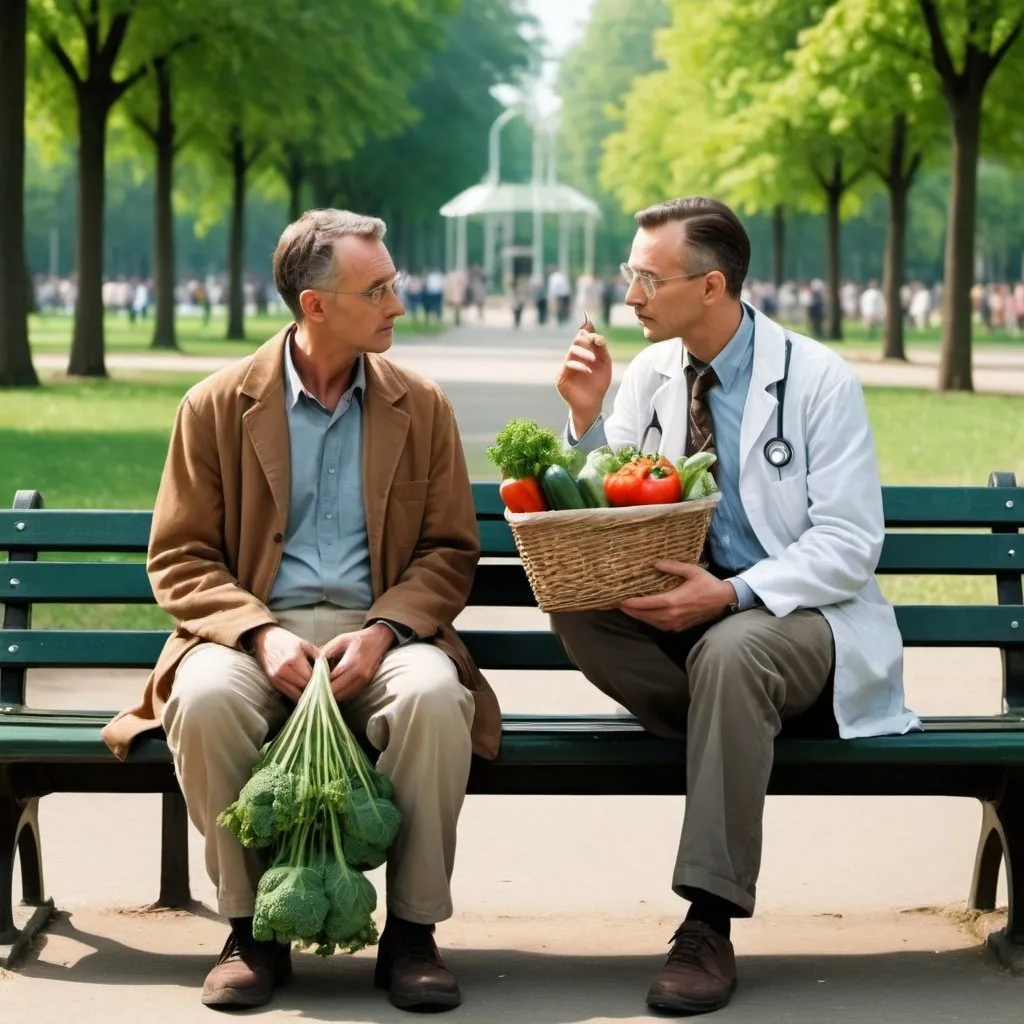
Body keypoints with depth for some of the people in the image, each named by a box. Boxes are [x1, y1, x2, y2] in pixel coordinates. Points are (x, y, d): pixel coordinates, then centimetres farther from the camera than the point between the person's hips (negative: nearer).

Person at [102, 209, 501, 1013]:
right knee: (206, 699, -35)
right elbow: (180, 558, 2)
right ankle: (253, 929, -16)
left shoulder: (421, 407, 10)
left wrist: (383, 630, -13)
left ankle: (412, 932, -18)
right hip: (254, 627, 0)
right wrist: (260, 634, -16)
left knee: (434, 697, -34)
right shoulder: (218, 405, 4)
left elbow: (450, 551, 8)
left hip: (379, 631, 1)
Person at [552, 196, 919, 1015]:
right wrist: (587, 416, -11)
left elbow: (849, 546, -14)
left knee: (730, 650, -39)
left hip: (797, 613, -5)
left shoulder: (819, 381, -10)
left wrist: (734, 595, -28)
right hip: (687, 609, 5)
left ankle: (709, 924, -35)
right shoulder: (650, 374, 5)